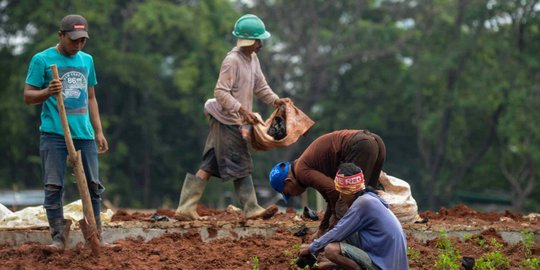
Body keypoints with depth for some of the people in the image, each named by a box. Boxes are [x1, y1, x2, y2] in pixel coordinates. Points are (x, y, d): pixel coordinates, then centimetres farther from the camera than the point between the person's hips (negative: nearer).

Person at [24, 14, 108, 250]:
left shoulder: (87, 60, 15)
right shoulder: (42, 60, 0)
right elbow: (28, 96, 0)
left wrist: (99, 132, 17)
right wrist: (47, 92, -20)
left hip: (84, 134, 4)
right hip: (54, 133, -4)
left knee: (94, 185, 3)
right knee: (53, 186, -6)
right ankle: (58, 236, 0)